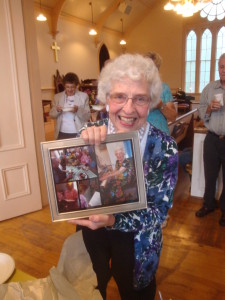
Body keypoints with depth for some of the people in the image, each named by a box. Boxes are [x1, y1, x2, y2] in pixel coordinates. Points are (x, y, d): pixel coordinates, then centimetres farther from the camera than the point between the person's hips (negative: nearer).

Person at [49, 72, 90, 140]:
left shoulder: (84, 96, 1)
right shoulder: (57, 96, 8)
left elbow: (87, 117, -2)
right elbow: (51, 115, 10)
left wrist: (78, 110, -20)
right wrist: (57, 110, -10)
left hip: (78, 134, -2)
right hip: (62, 134, 2)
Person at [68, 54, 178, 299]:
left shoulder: (164, 147, -21)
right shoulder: (91, 135, -16)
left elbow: (159, 210, -17)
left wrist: (113, 220, -33)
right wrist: (84, 143, -33)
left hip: (136, 242, -1)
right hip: (91, 232, 2)